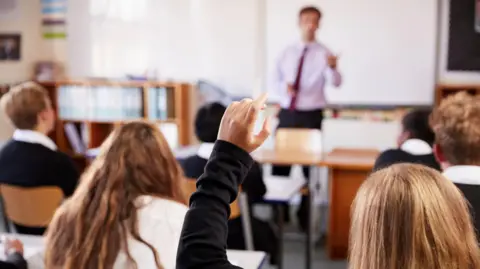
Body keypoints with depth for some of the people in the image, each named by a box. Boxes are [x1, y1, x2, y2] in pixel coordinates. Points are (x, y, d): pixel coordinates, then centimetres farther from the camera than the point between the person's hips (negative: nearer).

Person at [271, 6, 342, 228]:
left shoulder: (323, 53, -5)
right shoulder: (287, 52, 7)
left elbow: (336, 83, -21)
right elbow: (274, 81, 9)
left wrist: (333, 67, -43)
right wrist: (284, 87, -14)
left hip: (311, 115, -3)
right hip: (287, 113, 3)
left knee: (310, 164, 6)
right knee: (279, 163, 7)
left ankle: (305, 214, 19)